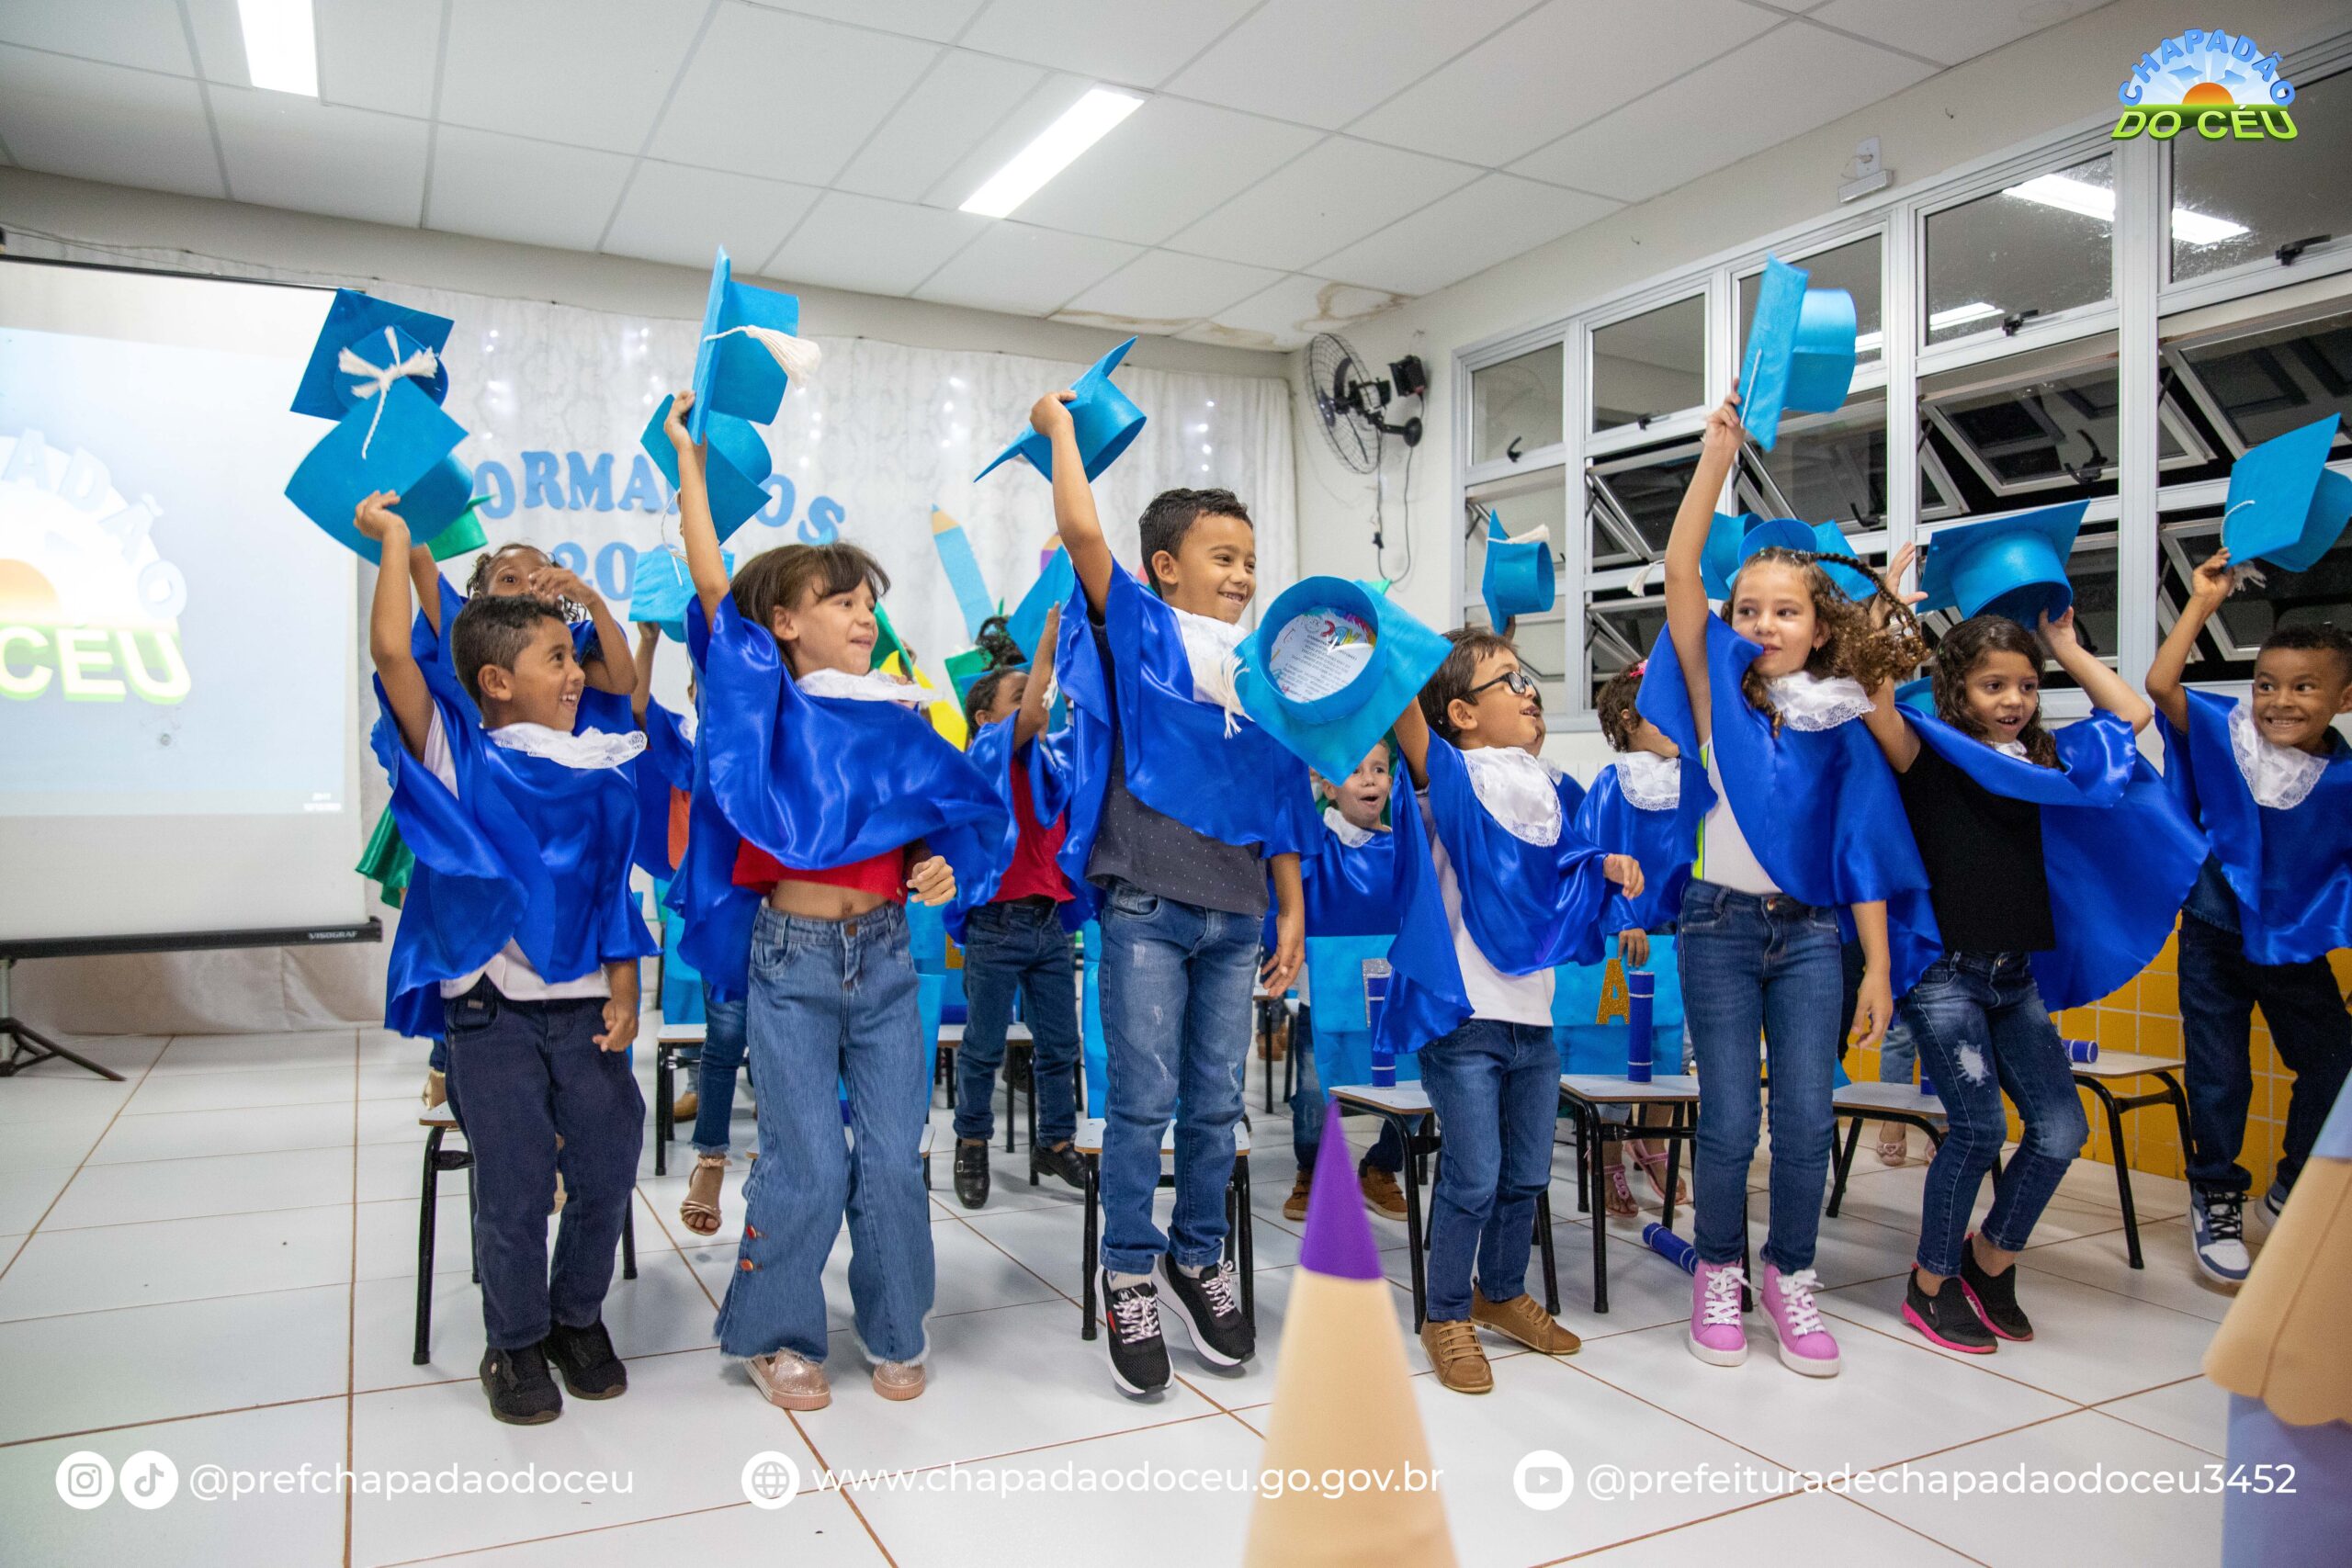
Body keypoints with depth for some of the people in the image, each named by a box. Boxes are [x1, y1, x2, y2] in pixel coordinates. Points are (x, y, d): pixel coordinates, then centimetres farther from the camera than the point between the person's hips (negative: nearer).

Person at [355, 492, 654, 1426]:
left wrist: (624, 992, 0)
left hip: (585, 1006, 3)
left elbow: (616, 889, 8)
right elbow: (391, 651, -16)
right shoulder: (457, 759, -3)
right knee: (515, 1188, 3)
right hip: (491, 1010, -3)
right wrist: (394, 542, -7)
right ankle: (516, 1344, 24)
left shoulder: (602, 767, 6)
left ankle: (579, 1318, 30)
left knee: (609, 1172, 7)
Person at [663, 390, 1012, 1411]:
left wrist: (948, 865, -14)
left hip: (886, 955, 3)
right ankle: (772, 1334, 24)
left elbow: (970, 812, 7)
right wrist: (689, 458, -3)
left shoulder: (900, 722, 7)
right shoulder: (767, 704, -1)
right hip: (792, 956, -3)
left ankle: (894, 1332, 26)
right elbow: (714, 588, -7)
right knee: (807, 1167, 1)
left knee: (894, 1157, 7)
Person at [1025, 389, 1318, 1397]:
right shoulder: (1137, 630, 1)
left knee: (1216, 1104, 12)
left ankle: (1198, 1262, 29)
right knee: (1143, 1101, 1)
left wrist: (1292, 909, 11)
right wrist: (1060, 427, -1)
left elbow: (1282, 803, 14)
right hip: (1146, 905, -4)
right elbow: (1081, 531, -14)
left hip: (1235, 913, 5)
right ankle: (1130, 1277, 17)